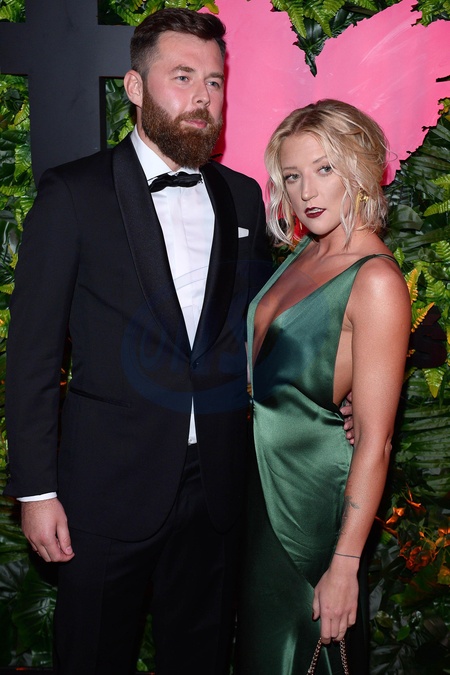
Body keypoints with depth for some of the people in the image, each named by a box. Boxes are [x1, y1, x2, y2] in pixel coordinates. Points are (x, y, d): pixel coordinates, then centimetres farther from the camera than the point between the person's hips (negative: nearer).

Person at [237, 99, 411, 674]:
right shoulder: (306, 252, 3)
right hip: (263, 470, 8)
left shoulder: (376, 281, -22)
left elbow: (374, 441, -23)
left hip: (314, 484, -7)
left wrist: (345, 565, -21)